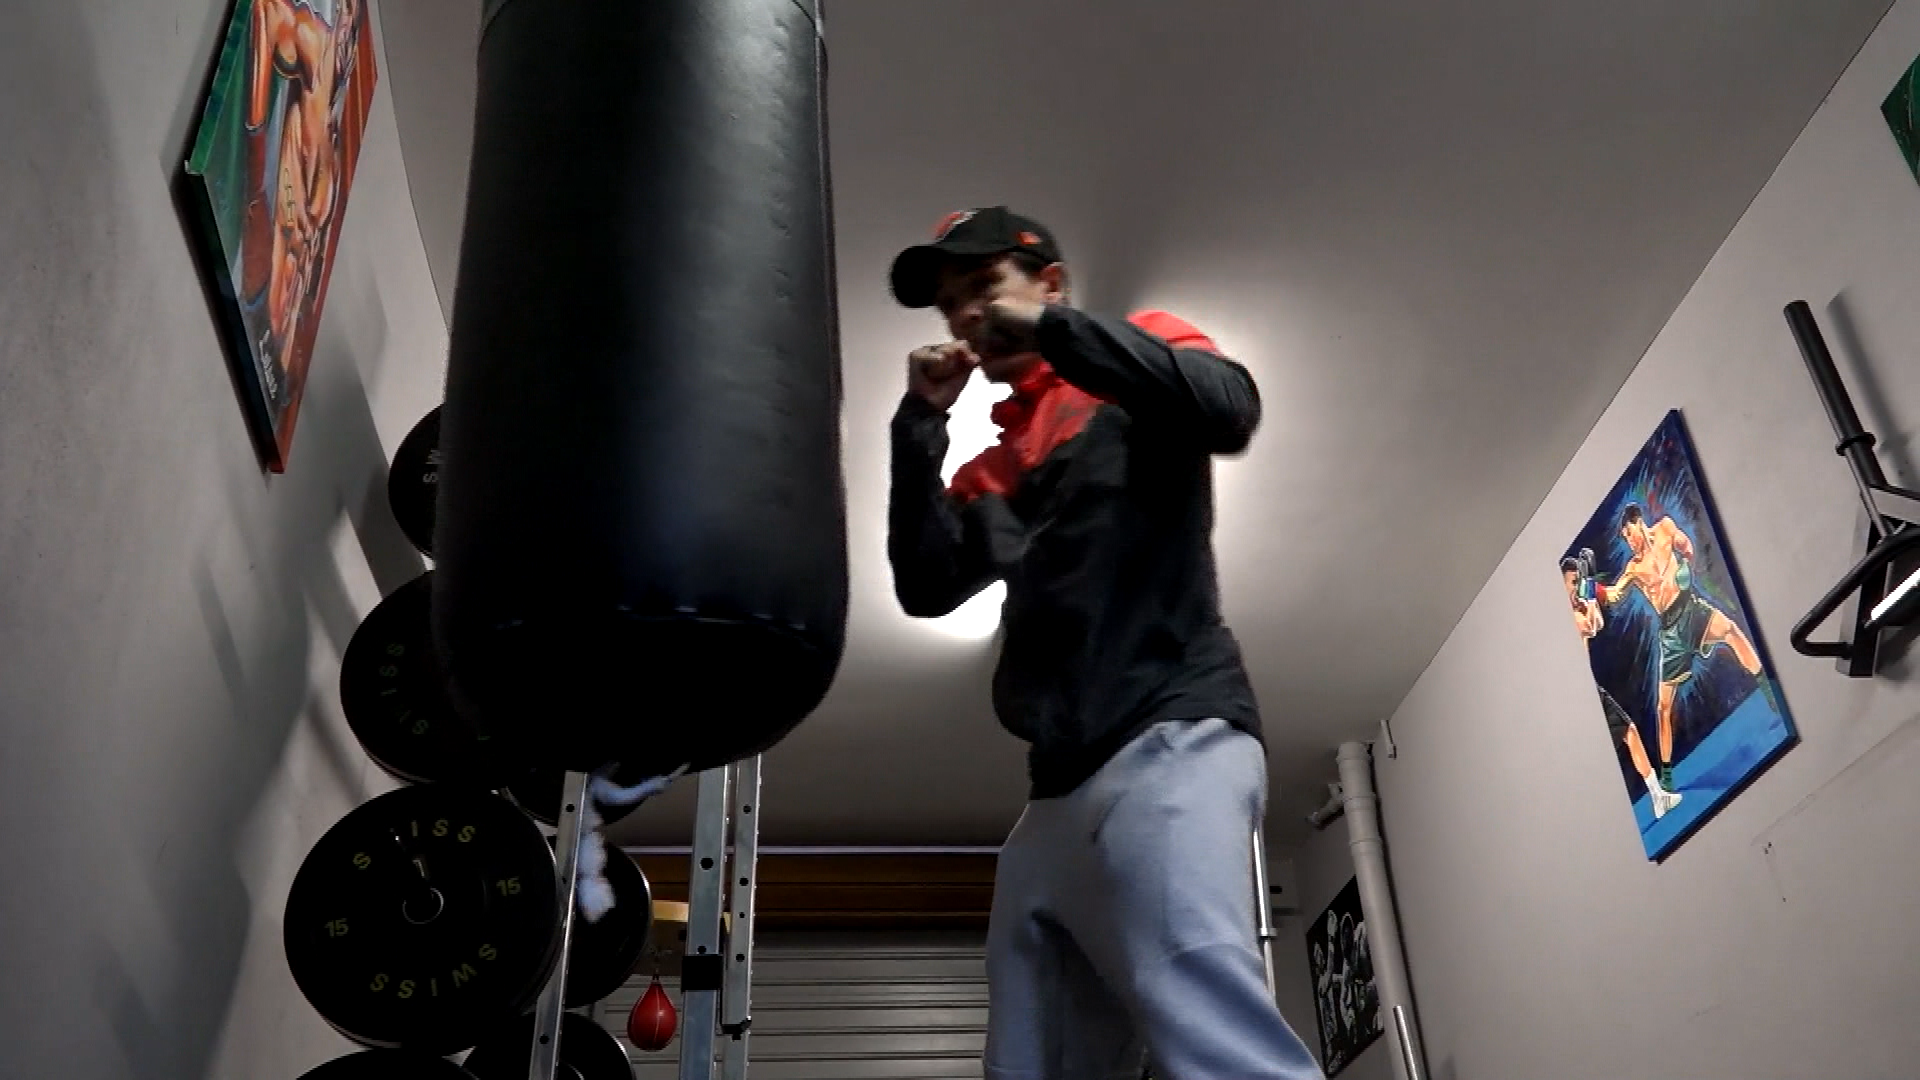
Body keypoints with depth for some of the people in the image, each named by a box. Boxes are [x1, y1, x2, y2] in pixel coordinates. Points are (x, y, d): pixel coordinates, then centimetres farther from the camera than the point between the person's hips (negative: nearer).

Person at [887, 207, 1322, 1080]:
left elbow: (1229, 409, -10)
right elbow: (925, 589, 12)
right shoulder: (994, 465, 26)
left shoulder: (1143, 345, 12)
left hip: (1170, 741, -7)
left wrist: (1051, 327, -6)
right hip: (1059, 788, 7)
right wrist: (921, 422, 7)